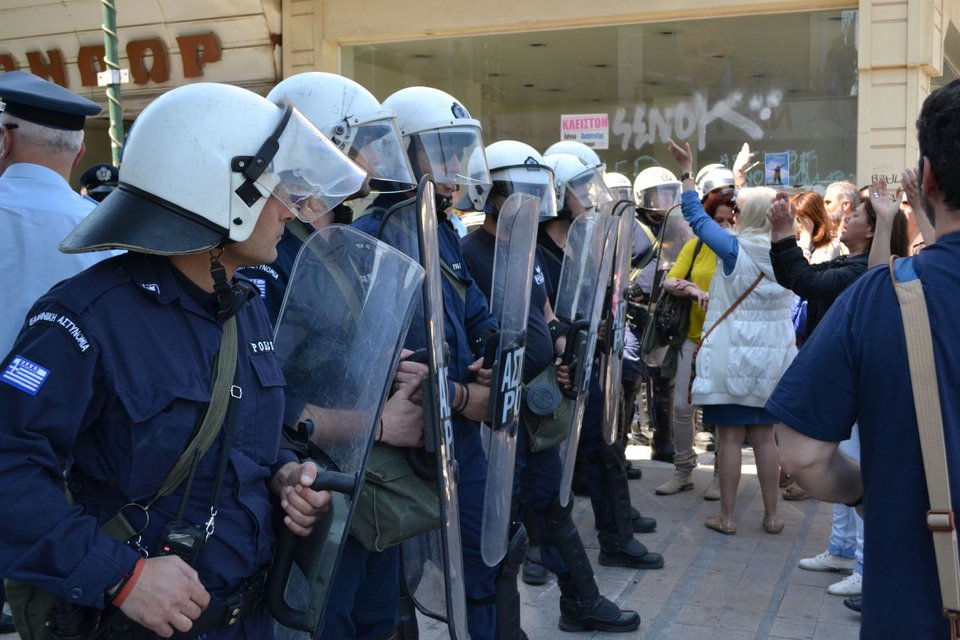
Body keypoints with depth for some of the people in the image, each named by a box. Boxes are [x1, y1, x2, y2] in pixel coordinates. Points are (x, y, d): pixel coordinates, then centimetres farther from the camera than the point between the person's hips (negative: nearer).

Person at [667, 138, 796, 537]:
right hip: (772, 359, 4)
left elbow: (696, 216, -5)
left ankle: (725, 516, 9)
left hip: (732, 359, -4)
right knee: (764, 436, 12)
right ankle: (771, 515, 18)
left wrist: (687, 170, 6)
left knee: (730, 437, 2)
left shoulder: (735, 250, -13)